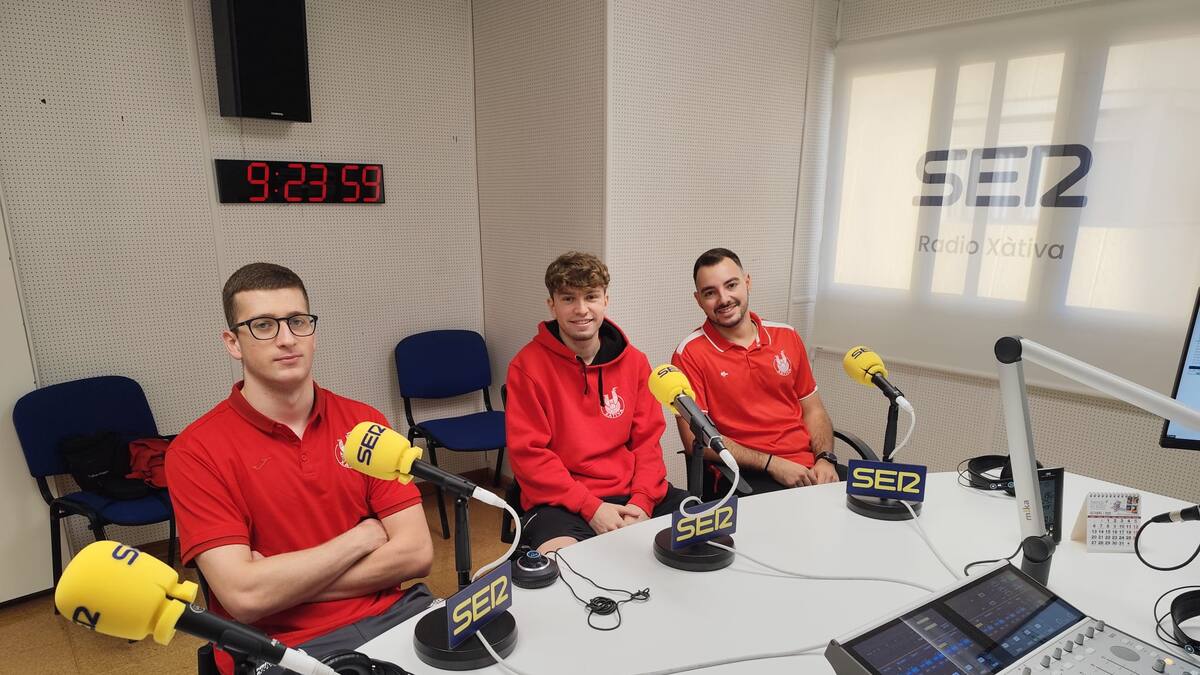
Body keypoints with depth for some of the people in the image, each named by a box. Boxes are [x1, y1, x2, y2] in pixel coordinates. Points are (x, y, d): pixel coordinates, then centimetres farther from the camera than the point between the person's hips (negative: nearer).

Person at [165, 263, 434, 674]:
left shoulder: (364, 422, 3)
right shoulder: (197, 452, -6)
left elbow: (416, 553, -5)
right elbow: (245, 598, -15)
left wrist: (285, 584, -11)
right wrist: (363, 537, -7)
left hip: (392, 615, 2)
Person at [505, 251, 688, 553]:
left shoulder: (634, 361, 6)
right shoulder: (527, 366, -7)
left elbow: (647, 441, 7)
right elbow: (528, 454, -9)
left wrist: (641, 502, -9)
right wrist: (590, 507, -16)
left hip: (632, 493, 5)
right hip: (561, 501, -4)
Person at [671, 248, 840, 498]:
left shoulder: (787, 337, 11)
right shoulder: (690, 353, -5)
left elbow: (813, 410, 16)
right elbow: (696, 439, -9)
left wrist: (825, 458, -3)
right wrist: (771, 463, -14)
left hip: (808, 467, 6)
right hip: (742, 475, -5)